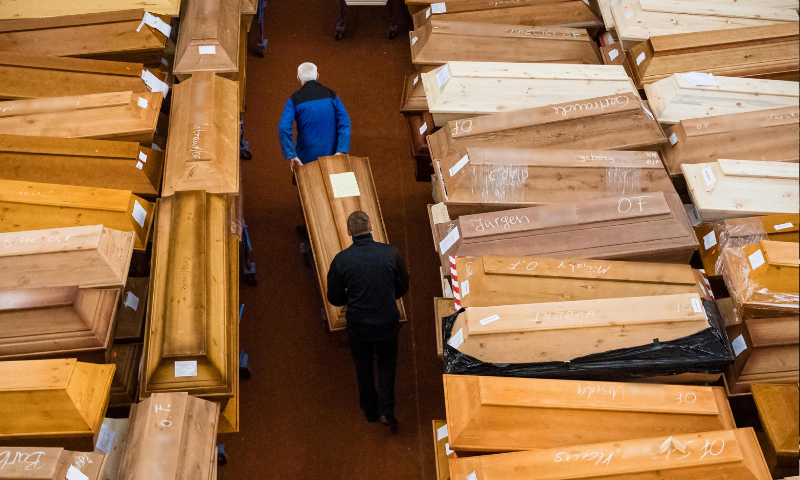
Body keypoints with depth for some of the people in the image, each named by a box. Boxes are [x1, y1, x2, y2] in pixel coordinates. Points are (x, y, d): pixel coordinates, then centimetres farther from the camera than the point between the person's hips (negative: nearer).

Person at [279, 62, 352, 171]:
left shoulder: (294, 100, -3)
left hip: (307, 157, -1)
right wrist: (341, 151, -12)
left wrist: (291, 156, -14)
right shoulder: (331, 95, 2)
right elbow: (345, 123, -8)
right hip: (330, 153, 2)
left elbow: (284, 128, -15)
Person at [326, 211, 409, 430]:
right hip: (388, 322, 0)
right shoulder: (391, 253, -14)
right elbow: (403, 287, -1)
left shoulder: (341, 259, -16)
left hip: (358, 324, 0)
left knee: (364, 368, 23)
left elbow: (334, 298, -4)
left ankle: (370, 410, 39)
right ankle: (386, 411, 13)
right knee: (387, 365, 23)